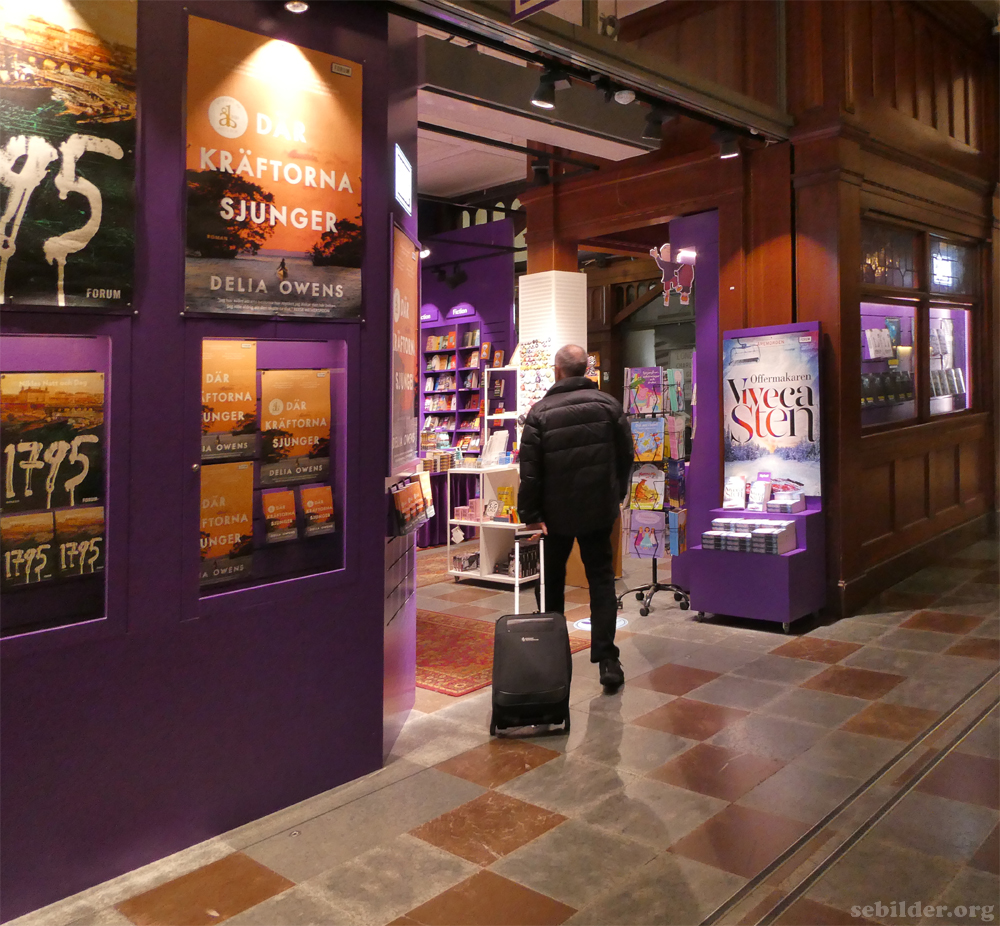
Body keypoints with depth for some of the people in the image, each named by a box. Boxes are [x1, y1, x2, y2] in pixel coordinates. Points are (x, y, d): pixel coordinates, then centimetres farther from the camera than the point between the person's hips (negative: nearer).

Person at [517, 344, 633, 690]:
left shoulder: (540, 412, -11)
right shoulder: (609, 405, -4)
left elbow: (530, 470, -12)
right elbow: (625, 456, 1)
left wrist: (530, 514, -7)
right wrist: (615, 496, 14)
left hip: (556, 512, -1)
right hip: (599, 510, 1)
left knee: (551, 582, 16)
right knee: (601, 580, 7)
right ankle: (607, 660, 0)